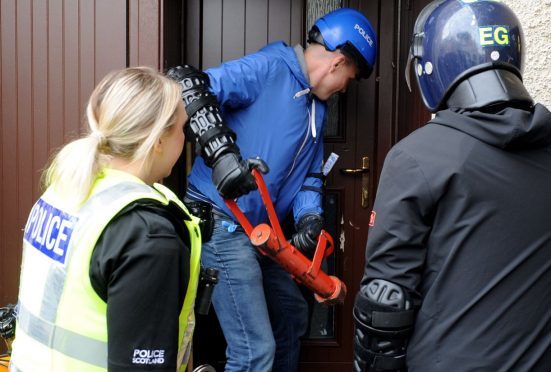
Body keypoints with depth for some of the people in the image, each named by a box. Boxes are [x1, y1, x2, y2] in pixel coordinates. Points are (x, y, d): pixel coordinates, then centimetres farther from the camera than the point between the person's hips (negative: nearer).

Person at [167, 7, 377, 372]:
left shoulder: (318, 107, 15)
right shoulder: (268, 69, -13)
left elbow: (310, 175, 16)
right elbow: (186, 82, -24)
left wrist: (309, 217, -4)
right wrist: (222, 151, -35)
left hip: (259, 231, 10)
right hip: (222, 224, -10)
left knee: (293, 316, 25)